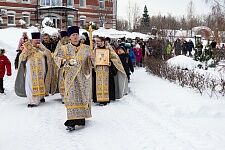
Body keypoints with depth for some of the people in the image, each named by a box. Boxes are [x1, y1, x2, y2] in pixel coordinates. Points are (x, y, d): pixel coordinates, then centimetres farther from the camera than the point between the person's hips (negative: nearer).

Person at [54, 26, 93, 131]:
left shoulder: (86, 48, 10)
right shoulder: (65, 49, 4)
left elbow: (90, 61, 16)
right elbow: (57, 59, -8)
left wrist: (88, 72, 2)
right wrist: (68, 62, -24)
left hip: (83, 77, 3)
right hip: (71, 77, -2)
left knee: (83, 97, 7)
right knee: (72, 98, -8)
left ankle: (81, 117, 23)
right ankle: (72, 122, -10)